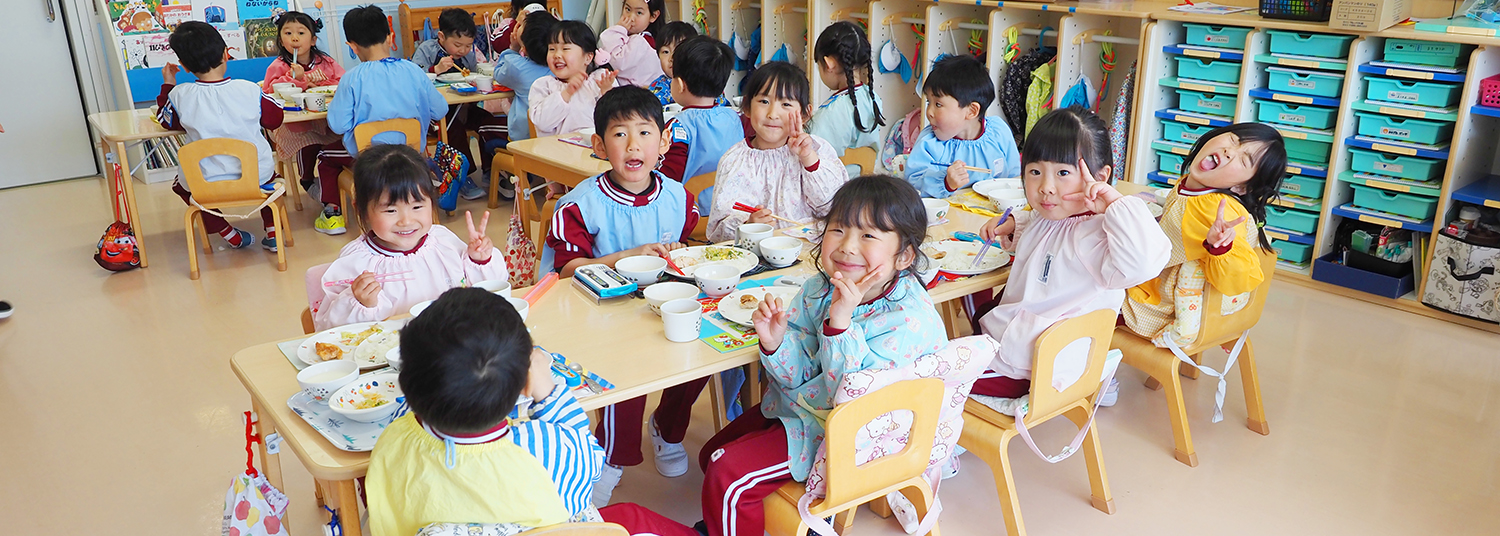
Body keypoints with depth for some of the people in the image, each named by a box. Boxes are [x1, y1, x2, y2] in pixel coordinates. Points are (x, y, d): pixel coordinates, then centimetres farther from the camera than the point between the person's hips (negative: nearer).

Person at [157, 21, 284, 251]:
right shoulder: (249, 89, -13)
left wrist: (167, 85, 23)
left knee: (180, 185, 31)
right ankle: (272, 233, 26)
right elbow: (275, 119, 4)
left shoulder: (179, 95, -10)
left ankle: (230, 235, 21)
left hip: (208, 185, -1)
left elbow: (166, 121, 12)